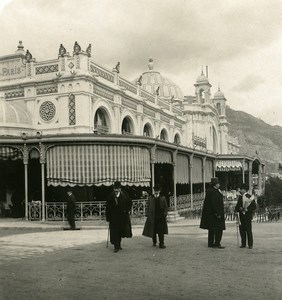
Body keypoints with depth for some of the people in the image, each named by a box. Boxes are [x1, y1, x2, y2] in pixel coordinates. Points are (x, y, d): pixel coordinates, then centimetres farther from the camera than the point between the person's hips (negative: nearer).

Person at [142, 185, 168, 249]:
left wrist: (165, 214, -4)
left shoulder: (163, 198, 6)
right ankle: (154, 242, 27)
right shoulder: (150, 198, 7)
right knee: (153, 231, 9)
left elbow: (166, 207, 7)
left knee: (161, 231, -3)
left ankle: (161, 244, 3)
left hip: (161, 217, -1)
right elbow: (148, 207, 9)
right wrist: (148, 215, 1)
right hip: (152, 217, 1)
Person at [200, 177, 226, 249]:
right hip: (214, 214, -11)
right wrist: (217, 213, -22)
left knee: (212, 229, 15)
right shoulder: (213, 192, -19)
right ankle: (217, 244, 1)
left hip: (210, 214, 11)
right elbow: (214, 203, -23)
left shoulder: (209, 191, 12)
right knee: (218, 229, -3)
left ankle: (210, 244, 21)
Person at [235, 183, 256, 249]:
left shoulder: (250, 197, -5)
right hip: (241, 216, 5)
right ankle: (243, 244, 15)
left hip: (247, 216, -5)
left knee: (248, 230, -3)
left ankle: (250, 244, 5)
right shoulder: (240, 197, 13)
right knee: (242, 230, 6)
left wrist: (246, 209, -18)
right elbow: (237, 206, 19)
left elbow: (254, 206, -7)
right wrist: (239, 209, -4)